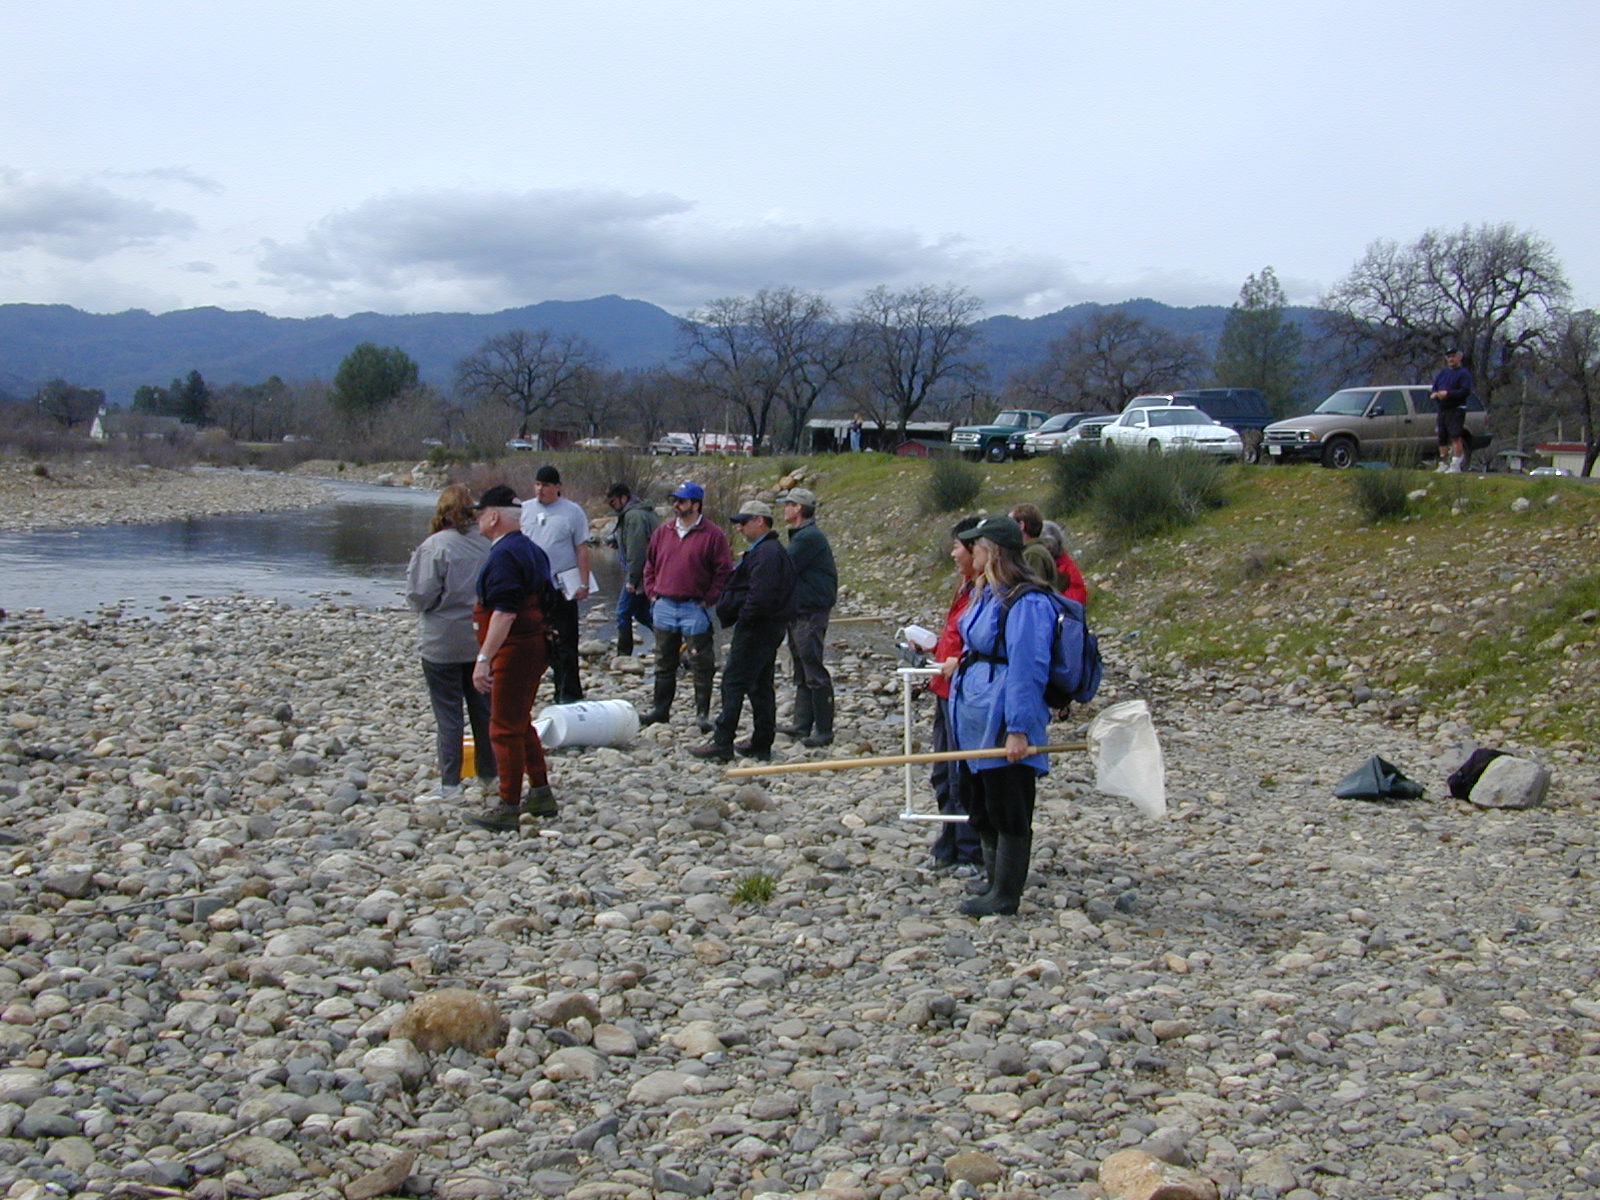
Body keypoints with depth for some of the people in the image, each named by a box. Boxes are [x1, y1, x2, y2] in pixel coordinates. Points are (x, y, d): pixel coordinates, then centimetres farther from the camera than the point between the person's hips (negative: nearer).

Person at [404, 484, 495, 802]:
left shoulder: (434, 546, -17)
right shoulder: (487, 544, -3)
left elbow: (420, 595, -17)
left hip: (443, 643, -5)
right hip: (483, 641, 5)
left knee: (448, 713, 1)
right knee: (483, 708, 15)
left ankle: (450, 782, 2)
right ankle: (488, 774, 24)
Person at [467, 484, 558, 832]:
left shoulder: (504, 555, -18)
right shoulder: (532, 550, 14)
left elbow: (504, 612, -26)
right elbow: (546, 601, 20)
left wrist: (484, 659, -27)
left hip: (513, 649, -10)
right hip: (536, 645, 10)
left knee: (505, 728, -3)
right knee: (521, 724, 20)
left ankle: (508, 809, 2)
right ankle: (541, 794, 26)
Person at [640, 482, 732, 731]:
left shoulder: (713, 535, -7)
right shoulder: (662, 531, 9)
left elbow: (724, 571, -6)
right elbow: (650, 564, 17)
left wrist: (708, 600, -10)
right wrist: (652, 593, 7)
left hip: (695, 608, -5)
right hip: (664, 606, 5)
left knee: (701, 664, -1)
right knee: (664, 662, 14)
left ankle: (703, 713, 5)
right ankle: (660, 708, 23)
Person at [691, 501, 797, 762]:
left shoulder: (766, 553, -17)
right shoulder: (774, 550, 18)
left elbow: (760, 594, -26)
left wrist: (743, 618, -14)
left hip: (756, 630, -11)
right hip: (770, 628, 11)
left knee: (734, 683, -8)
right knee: (760, 686, 13)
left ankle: (722, 744, -7)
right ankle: (762, 744, 17)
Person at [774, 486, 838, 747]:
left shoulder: (809, 537, -17)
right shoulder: (801, 535, 18)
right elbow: (787, 570, 19)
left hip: (810, 615, -11)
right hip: (798, 613, 11)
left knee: (814, 674, -7)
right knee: (802, 673, 15)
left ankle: (824, 731, -3)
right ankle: (802, 725, 22)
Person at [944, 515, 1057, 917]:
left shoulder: (1026, 603, -19)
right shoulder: (987, 594, 12)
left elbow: (1027, 670, -22)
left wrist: (1019, 729, -23)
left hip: (1003, 724, -10)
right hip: (974, 721, 10)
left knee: (1008, 813, 1)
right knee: (981, 810, 18)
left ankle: (1005, 896, 10)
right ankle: (995, 885, 29)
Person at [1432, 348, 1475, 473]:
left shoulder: (1464, 373, -1)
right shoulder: (1442, 373, 21)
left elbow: (1466, 391, -12)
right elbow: (1434, 388, 22)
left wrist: (1448, 393, -19)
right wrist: (1435, 394, -2)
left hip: (1456, 410, -7)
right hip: (1442, 410, 7)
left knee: (1456, 437, -15)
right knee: (1442, 439, 10)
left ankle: (1456, 465, -16)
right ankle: (1443, 464, 18)